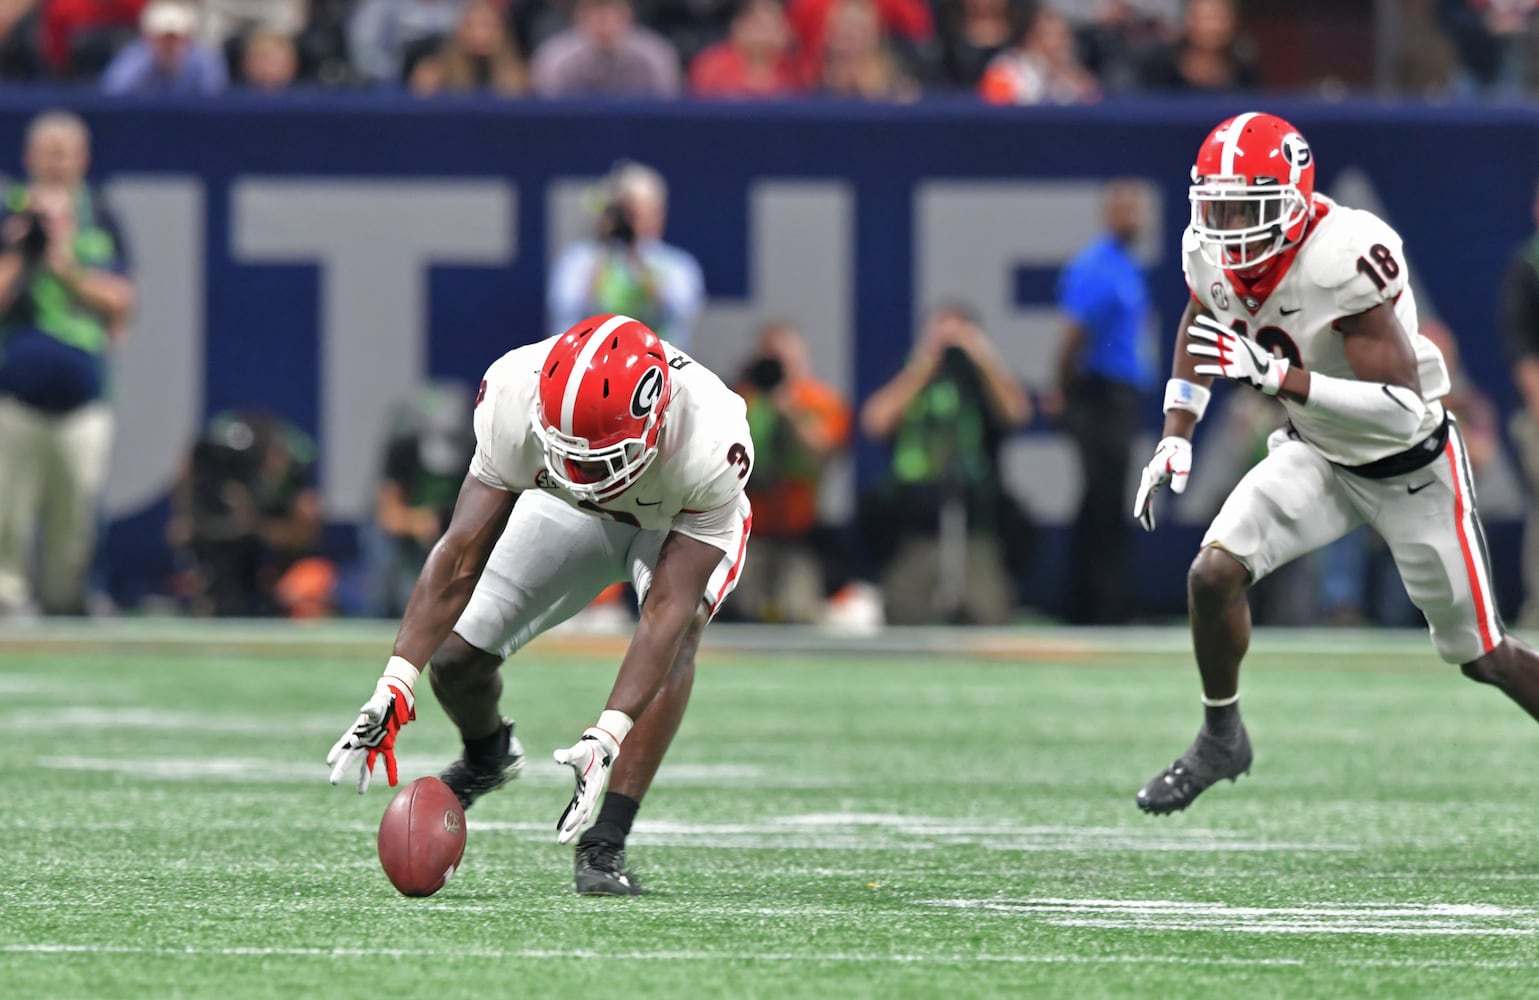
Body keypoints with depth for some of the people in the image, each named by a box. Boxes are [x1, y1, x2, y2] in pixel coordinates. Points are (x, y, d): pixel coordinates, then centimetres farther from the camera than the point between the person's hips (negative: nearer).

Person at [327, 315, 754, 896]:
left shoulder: (710, 449, -44)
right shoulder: (517, 402, -37)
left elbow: (667, 608, -45)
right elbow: (462, 554, -34)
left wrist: (607, 738, -54)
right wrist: (394, 688, -42)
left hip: (685, 524, -3)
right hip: (574, 513, 3)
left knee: (677, 636, -34)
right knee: (455, 658, -5)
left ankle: (605, 847, -28)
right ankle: (487, 755, 32)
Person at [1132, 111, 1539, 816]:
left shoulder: (1344, 261, -35)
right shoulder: (1213, 254, -13)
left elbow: (1402, 408, -38)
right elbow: (1196, 336, 12)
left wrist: (1274, 375, -44)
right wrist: (1175, 440, 3)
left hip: (1411, 468, -5)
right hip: (1318, 458, 5)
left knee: (1481, 656, 5)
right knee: (1213, 574, -14)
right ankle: (1221, 739, 9)